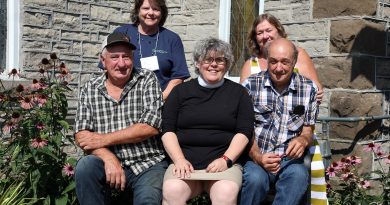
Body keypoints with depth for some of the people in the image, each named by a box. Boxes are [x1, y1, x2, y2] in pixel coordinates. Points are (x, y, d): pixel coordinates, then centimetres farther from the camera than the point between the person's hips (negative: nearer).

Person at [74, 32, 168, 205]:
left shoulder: (147, 80, 0)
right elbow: (81, 135, 0)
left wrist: (104, 139, -10)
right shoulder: (89, 89, 7)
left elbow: (150, 127, -10)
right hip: (110, 161, 3)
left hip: (147, 164, -3)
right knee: (85, 167, -27)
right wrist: (108, 158, -18)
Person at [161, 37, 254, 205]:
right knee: (172, 191, -32)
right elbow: (167, 130, 8)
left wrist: (226, 159, -10)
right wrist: (179, 160, -8)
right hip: (184, 163, 1)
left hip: (224, 163, 0)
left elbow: (244, 132, 5)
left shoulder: (238, 92, 13)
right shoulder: (181, 91, 15)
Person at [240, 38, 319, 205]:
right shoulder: (251, 85, 0)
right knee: (255, 178, -33)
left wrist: (303, 140, -15)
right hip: (256, 157, -1)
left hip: (289, 159, 1)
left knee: (298, 175, -33)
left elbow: (308, 131, 11)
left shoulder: (309, 89, 5)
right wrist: (257, 157, -18)